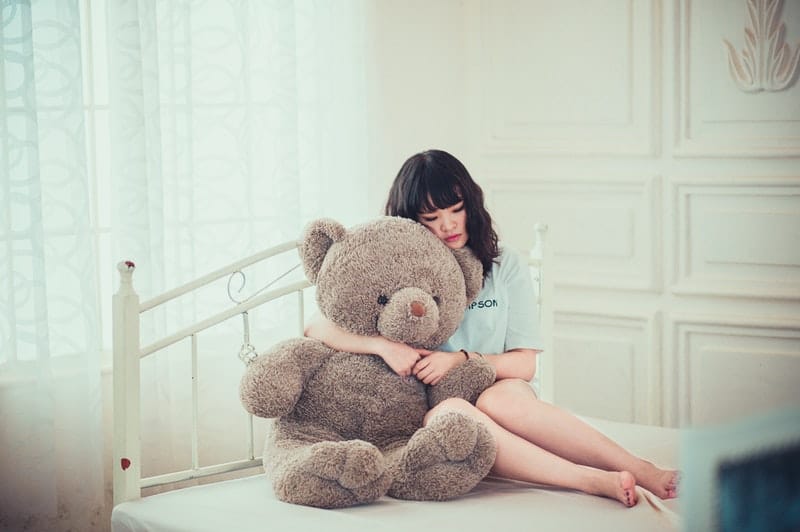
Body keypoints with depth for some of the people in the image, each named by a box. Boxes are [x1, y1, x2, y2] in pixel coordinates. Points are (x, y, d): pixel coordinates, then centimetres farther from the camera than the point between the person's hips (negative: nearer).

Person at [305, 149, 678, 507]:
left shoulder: (505, 267, 11)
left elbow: (525, 364, 5)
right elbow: (315, 328, -1)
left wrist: (460, 359, -12)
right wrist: (382, 344, -17)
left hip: (502, 404, 1)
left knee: (499, 396, -35)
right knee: (450, 411, -36)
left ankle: (643, 471, -42)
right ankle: (596, 482, -47)